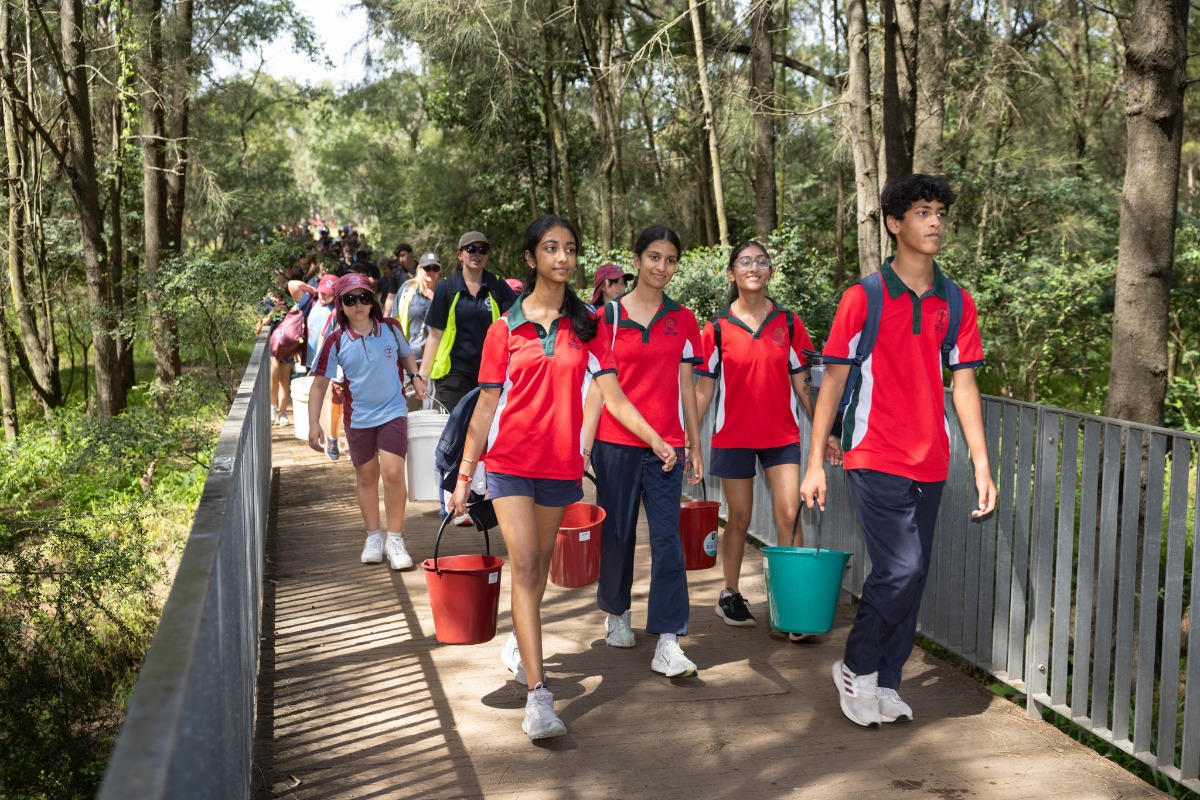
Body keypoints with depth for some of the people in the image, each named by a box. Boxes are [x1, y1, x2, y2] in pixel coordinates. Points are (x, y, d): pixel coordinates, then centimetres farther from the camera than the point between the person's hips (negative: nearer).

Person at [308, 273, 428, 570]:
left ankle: (395, 539, 2)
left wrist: (415, 376, -1)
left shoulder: (391, 328, -3)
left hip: (393, 412, -1)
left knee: (393, 473, -12)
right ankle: (374, 537, 28)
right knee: (366, 476, 12)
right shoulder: (336, 341, -7)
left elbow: (405, 354, 18)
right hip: (358, 417, 1)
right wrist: (314, 424, -11)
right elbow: (319, 384, -5)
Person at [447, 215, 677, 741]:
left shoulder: (587, 327, 5)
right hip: (510, 460, -2)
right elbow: (486, 405, 2)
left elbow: (613, 396, 0)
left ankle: (519, 644, 40)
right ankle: (537, 695, -15)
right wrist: (464, 475, 0)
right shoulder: (506, 328, 1)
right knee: (524, 565, -12)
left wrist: (657, 440, -12)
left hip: (561, 461, 2)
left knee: (540, 564, 14)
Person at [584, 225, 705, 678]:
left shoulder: (682, 321, 8)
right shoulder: (609, 315, 2)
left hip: (666, 444, 1)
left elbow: (686, 387, 11)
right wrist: (584, 444, -4)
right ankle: (616, 612, 33)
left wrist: (694, 446, 10)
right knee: (617, 533, 9)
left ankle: (668, 643, -4)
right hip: (616, 442, -1)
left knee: (668, 538, -5)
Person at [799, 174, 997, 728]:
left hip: (930, 465, 5)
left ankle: (884, 684, 23)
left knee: (912, 578, 8)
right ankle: (856, 668, 9)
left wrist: (981, 465, 3)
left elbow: (963, 386, 9)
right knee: (902, 570, -13)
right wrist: (815, 463, -5)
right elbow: (833, 380, -2)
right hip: (875, 459, -5)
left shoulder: (957, 303, 9)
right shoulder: (863, 298, -3)